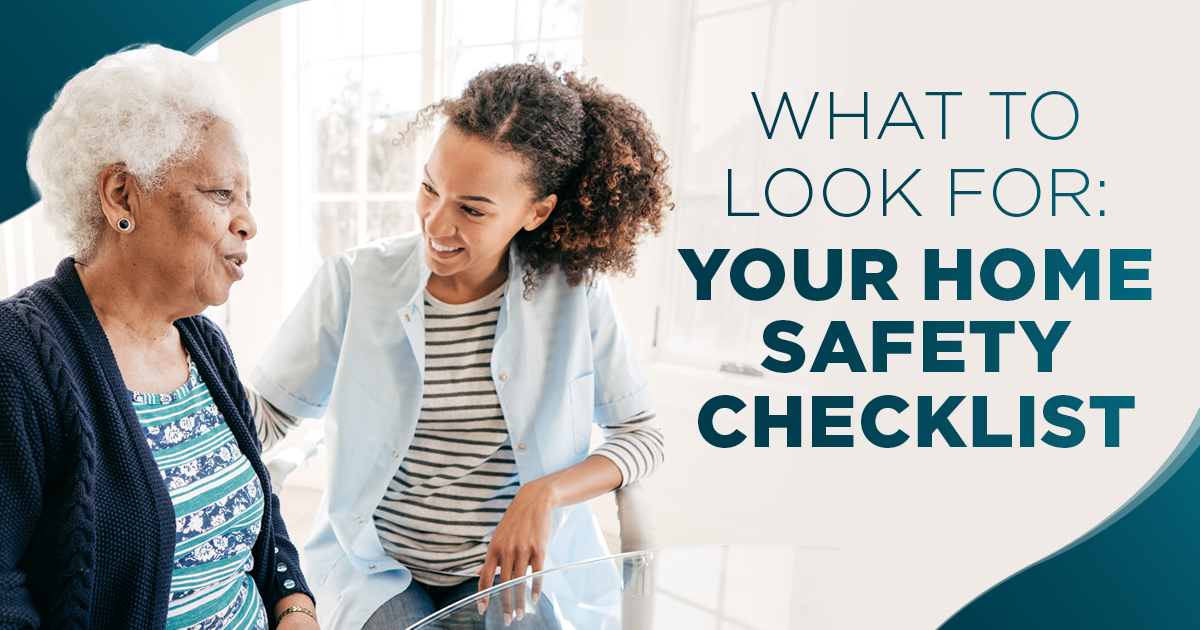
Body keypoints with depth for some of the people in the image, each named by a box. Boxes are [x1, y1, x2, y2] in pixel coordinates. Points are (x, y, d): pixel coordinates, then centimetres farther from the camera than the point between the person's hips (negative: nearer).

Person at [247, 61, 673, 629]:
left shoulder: (575, 294, -11)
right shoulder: (354, 282, -9)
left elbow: (640, 434, -4)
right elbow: (264, 410, 1)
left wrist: (547, 494, -17)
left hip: (518, 571, 1)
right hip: (377, 568, 0)